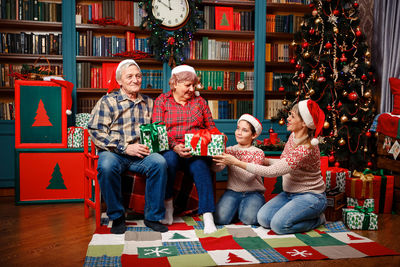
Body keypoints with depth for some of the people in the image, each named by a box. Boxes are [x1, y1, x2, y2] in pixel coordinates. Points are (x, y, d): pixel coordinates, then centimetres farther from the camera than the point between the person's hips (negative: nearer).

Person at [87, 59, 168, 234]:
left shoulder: (149, 103, 18)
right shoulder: (107, 101, 5)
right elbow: (96, 131, -5)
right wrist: (125, 148, -14)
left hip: (141, 154, 2)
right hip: (113, 153, -2)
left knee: (159, 162, -29)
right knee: (107, 165, -36)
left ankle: (153, 216, -13)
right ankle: (117, 217, -12)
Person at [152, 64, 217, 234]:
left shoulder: (199, 101, 19)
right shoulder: (162, 101, 10)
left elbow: (211, 127, 17)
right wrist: (174, 147, -19)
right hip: (171, 150, -1)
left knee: (201, 166, -32)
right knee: (169, 159, -36)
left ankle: (208, 216, -36)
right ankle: (168, 205, -16)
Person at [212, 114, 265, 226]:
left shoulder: (258, 153, -1)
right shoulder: (230, 150, 7)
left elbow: (248, 176, -18)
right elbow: (215, 168, -10)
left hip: (253, 193, -1)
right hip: (233, 191, 2)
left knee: (249, 218, -28)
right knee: (220, 218, -22)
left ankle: (243, 207, 7)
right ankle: (236, 207, 10)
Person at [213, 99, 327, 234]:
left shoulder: (306, 149, -29)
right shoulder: (293, 136, 1)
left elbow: (271, 172, -28)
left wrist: (237, 162, -24)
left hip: (310, 196, -7)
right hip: (289, 193, 8)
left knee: (278, 224, -24)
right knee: (263, 218, -10)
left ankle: (317, 219, 0)